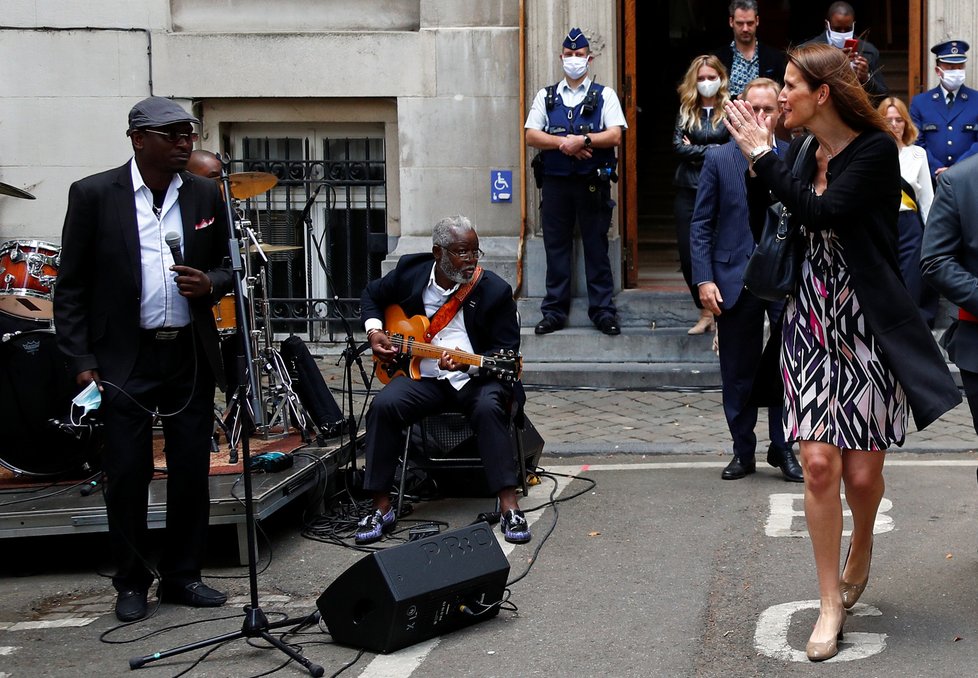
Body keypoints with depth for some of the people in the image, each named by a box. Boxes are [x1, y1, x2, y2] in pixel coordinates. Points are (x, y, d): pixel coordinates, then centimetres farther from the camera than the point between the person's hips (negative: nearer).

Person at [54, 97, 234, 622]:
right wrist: (82, 361, -8)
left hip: (190, 356, 3)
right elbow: (71, 285, -2)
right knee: (126, 475, 2)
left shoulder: (205, 195, 6)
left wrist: (209, 283, -8)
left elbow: (228, 264, 16)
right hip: (124, 360, -3)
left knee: (192, 471, 7)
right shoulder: (93, 194, -4)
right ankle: (132, 583, 17)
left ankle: (182, 576, 22)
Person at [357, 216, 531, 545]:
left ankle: (509, 507, -32)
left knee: (489, 407, -35)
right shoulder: (411, 271, 3)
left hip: (476, 379, -2)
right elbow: (372, 295, 22)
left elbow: (507, 351, -6)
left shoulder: (495, 290, -6)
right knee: (384, 405, -25)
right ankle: (381, 508, -17)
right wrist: (374, 331, 4)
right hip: (423, 378, 2)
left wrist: (468, 364, -23)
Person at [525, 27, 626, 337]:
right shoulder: (546, 96, 12)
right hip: (555, 181, 2)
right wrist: (563, 143, -13)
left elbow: (615, 136, -6)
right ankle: (554, 311, 12)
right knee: (556, 247, 6)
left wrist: (583, 140, -18)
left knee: (596, 246, 1)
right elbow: (531, 136, 2)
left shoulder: (604, 95, 6)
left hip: (593, 183, -2)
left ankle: (603, 310, 7)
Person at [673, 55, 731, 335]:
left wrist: (695, 150, -6)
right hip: (688, 190, 4)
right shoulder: (686, 110, 10)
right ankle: (705, 313, 20)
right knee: (687, 256, 5)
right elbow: (678, 146, -1)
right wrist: (713, 150, -8)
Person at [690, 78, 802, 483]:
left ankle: (783, 449, 13)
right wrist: (704, 279, -7)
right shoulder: (718, 159, 3)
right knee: (738, 374, 8)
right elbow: (701, 224, 2)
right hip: (735, 279, 0)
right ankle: (743, 451, 20)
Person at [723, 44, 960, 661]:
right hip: (809, 325, 4)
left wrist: (763, 157, -16)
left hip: (867, 327, -4)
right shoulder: (799, 156, 7)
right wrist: (756, 161, -3)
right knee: (819, 463, -5)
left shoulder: (877, 150, -10)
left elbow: (824, 213, -23)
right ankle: (831, 602, 6)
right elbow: (761, 231, 7)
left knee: (862, 471, 3)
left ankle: (861, 548, 37)